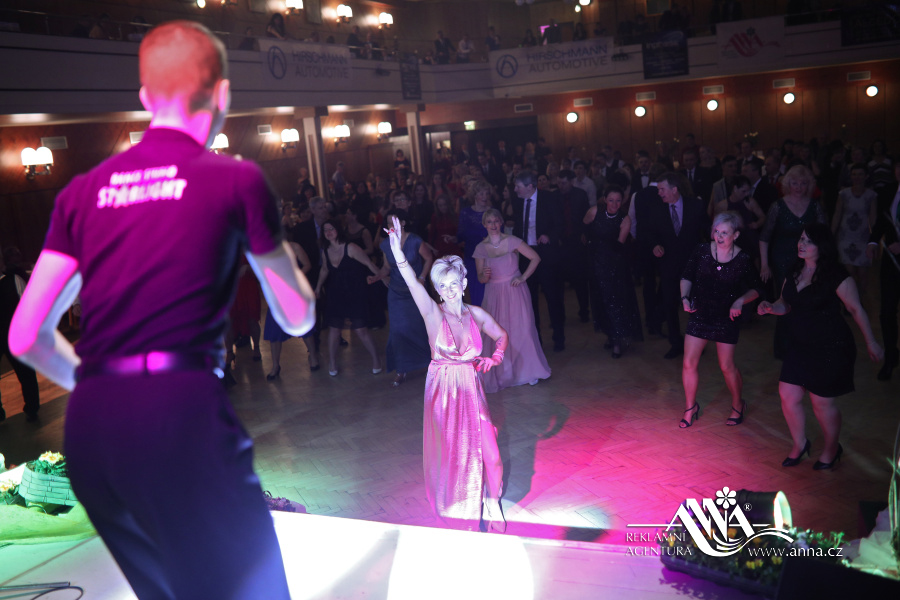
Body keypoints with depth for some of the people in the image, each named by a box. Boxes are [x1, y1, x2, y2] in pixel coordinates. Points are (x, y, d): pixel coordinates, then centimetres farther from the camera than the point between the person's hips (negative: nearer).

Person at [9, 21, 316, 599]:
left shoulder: (84, 191, 12)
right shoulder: (236, 179, 1)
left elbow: (25, 337, 11)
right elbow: (298, 316, 10)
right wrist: (270, 236, 26)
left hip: (89, 425, 6)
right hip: (181, 412, -6)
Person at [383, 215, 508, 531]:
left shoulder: (476, 314, 1)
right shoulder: (433, 314, -8)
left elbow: (501, 336, 19)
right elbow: (412, 280, -24)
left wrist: (495, 358, -1)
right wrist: (397, 249, -37)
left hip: (471, 388, 2)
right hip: (443, 389, -2)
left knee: (485, 448, 2)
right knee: (449, 452, 6)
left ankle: (490, 505, 26)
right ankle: (456, 512, 27)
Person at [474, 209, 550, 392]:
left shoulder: (511, 241, -4)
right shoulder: (480, 248, 2)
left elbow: (535, 258, 0)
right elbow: (480, 278, 4)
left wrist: (523, 277, -6)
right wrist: (485, 276, -18)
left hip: (515, 293, -1)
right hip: (494, 296, 2)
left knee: (521, 330, 1)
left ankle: (528, 371, 18)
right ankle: (501, 374, 10)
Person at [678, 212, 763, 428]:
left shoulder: (744, 260, -12)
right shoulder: (702, 250, -8)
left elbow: (756, 288, 0)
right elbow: (687, 277, 3)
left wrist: (740, 301, -18)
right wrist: (685, 297, -13)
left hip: (726, 319, -2)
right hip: (699, 314, 2)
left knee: (727, 366, 8)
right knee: (688, 363, 2)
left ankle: (738, 405, 35)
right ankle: (690, 407, 23)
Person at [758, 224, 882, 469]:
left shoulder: (836, 276, -16)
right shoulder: (794, 273, 4)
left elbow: (856, 309, -9)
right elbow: (786, 305, 15)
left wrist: (870, 342, -3)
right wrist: (770, 308, -7)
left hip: (830, 348, -6)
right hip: (800, 346, 6)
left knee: (822, 402, 5)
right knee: (788, 396, 6)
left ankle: (832, 449, 31)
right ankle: (800, 444, 30)